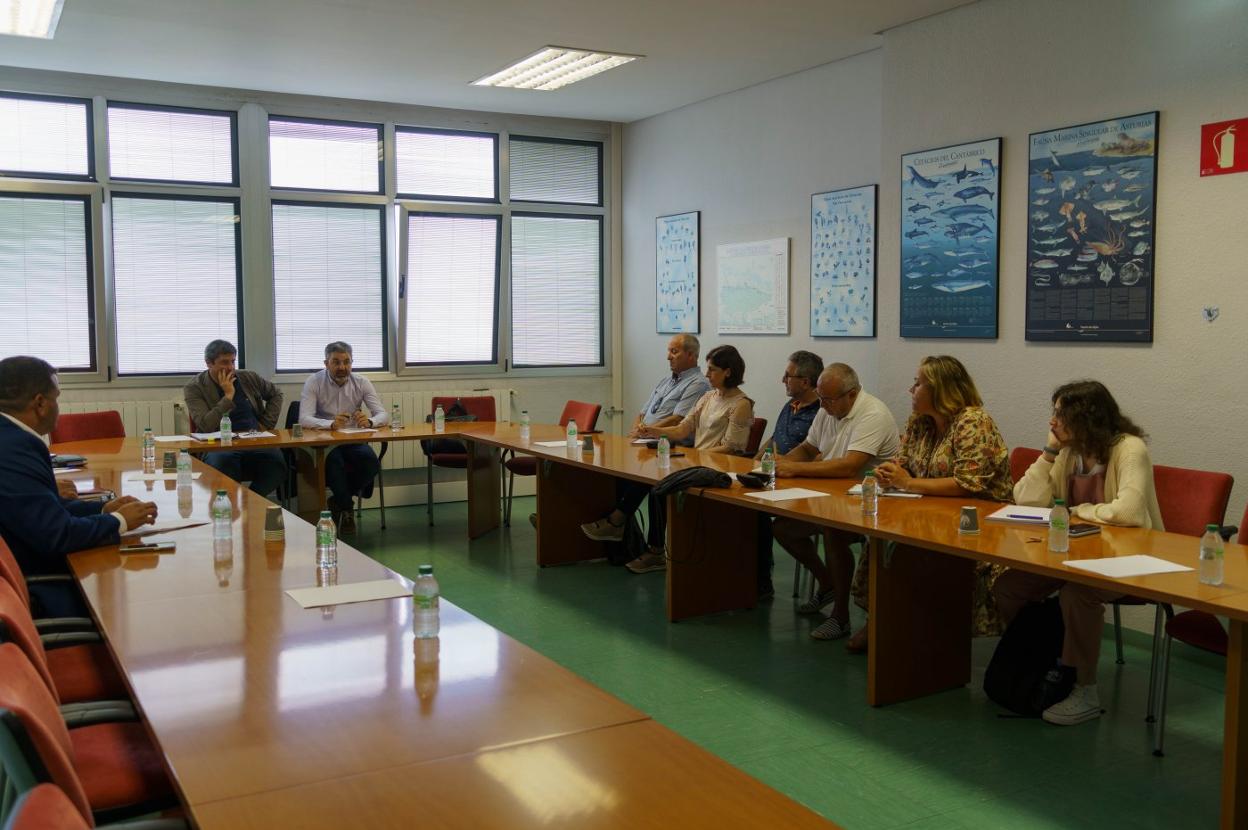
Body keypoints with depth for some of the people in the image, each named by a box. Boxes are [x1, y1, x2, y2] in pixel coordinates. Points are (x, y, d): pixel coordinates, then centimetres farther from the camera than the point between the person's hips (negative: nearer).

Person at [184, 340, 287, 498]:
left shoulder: (248, 378, 14)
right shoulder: (194, 388, 1)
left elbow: (276, 394, 29)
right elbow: (206, 426, -12)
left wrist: (267, 424, 15)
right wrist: (228, 395, -9)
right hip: (220, 446, -3)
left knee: (276, 462, -31)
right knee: (220, 464, -40)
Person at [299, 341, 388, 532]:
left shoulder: (362, 383, 2)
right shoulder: (314, 383, -6)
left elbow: (383, 415, -6)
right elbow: (304, 419, -19)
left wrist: (369, 421, -31)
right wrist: (331, 424, -39)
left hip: (353, 440, 3)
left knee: (372, 463, -26)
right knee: (334, 461, -35)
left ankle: (339, 500, 0)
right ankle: (347, 509, -12)